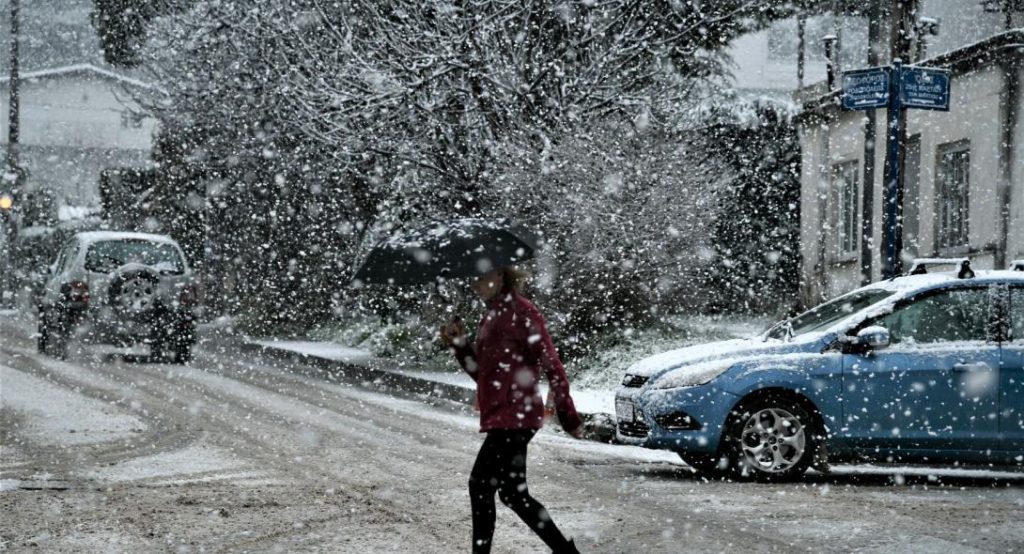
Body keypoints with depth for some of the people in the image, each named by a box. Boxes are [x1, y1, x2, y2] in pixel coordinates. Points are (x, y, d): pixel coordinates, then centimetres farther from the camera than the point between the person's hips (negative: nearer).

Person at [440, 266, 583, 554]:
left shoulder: (520, 310, -11)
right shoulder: (492, 316, 16)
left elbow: (551, 364, -13)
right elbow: (482, 373, 19)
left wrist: (567, 414, -14)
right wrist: (459, 344, 4)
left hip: (514, 416, -10)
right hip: (505, 417, 10)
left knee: (481, 484, -8)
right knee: (514, 493, 10)